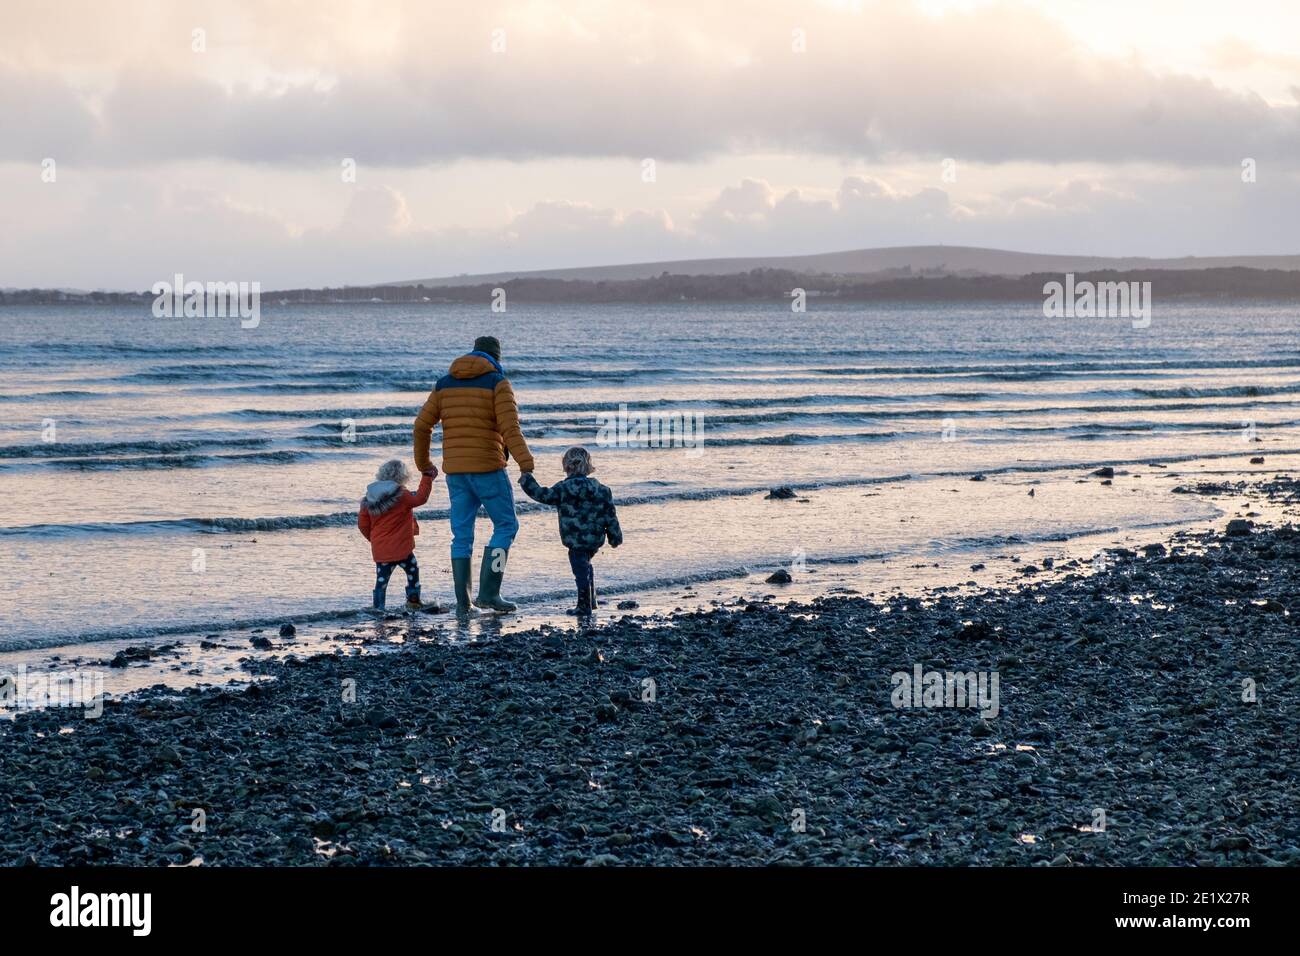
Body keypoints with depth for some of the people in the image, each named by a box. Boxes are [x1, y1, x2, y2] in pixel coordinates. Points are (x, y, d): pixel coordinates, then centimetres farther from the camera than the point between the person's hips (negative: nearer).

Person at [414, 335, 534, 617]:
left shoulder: (444, 383, 12)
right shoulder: (498, 383, -5)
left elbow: (422, 426, 12)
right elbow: (509, 427, -17)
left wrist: (423, 463, 24)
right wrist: (526, 463, -23)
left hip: (455, 471, 5)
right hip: (488, 468, -5)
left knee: (462, 535, 9)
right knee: (506, 525, 6)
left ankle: (462, 603, 5)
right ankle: (488, 592, -4)